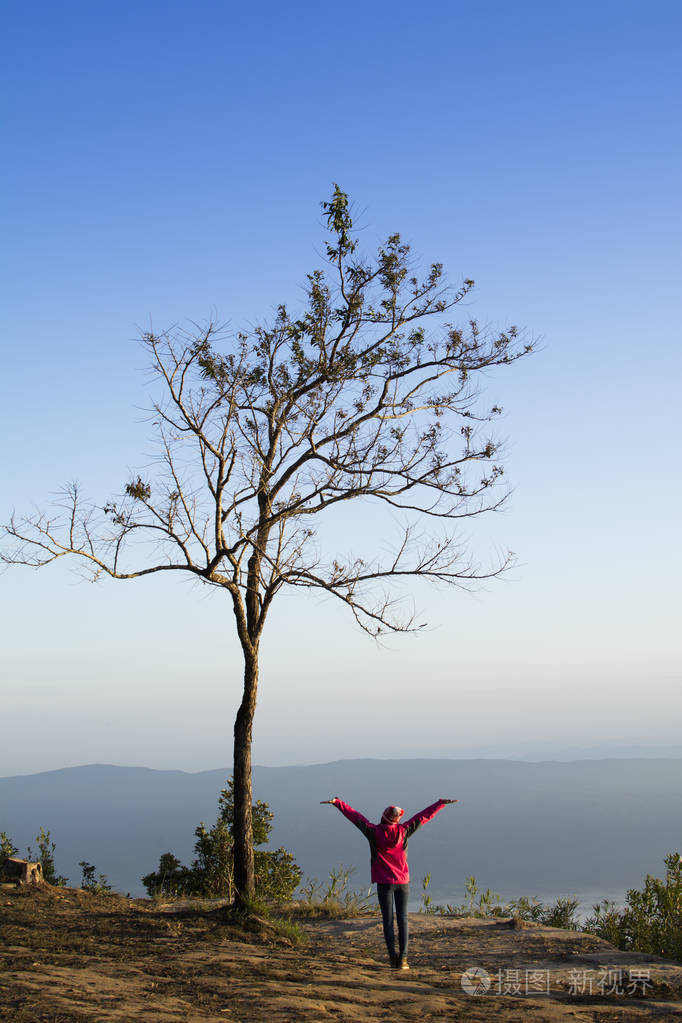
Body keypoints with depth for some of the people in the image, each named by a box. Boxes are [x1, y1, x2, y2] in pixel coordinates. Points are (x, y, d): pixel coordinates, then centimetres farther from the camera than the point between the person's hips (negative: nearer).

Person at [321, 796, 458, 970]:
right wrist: (442, 803, 8)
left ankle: (393, 957, 5)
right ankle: (403, 958, -4)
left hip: (384, 883, -1)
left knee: (388, 920, 5)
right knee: (402, 919, 3)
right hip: (403, 881, 1)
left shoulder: (374, 832, -11)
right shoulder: (403, 831, -7)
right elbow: (424, 816, 0)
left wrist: (337, 802, -1)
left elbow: (355, 816, -7)